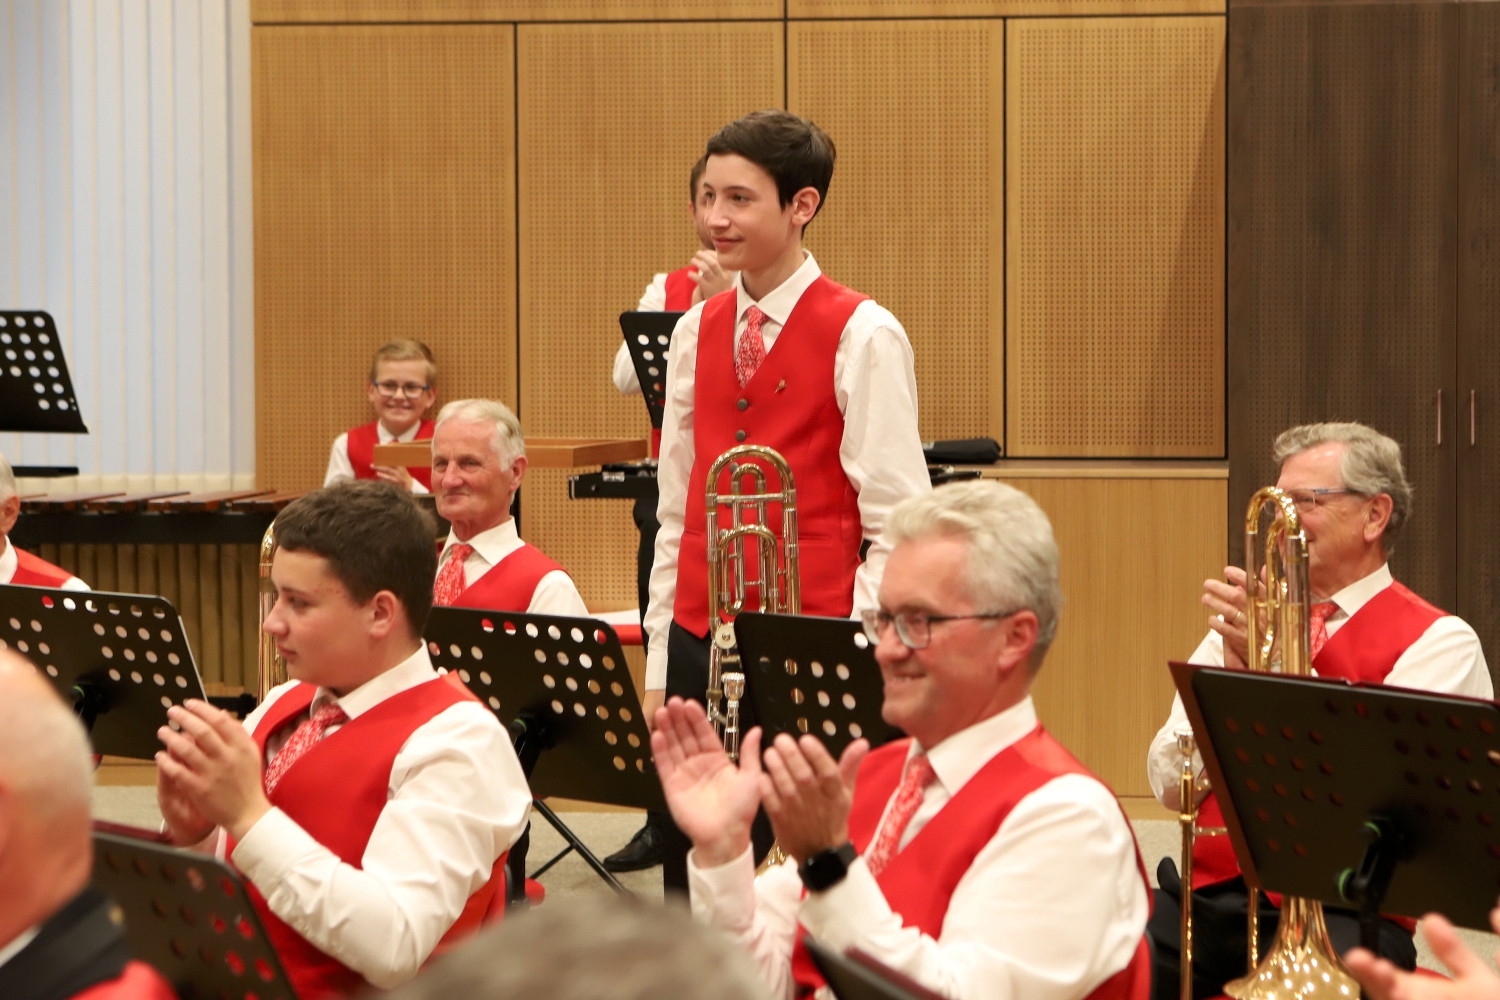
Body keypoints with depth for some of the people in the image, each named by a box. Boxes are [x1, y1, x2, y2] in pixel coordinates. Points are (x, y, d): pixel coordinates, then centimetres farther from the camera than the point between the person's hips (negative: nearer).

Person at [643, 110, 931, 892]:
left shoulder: (862, 336, -7)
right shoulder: (695, 332, 12)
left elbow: (897, 528, -8)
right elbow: (676, 513, 15)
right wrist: (660, 668, 11)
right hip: (698, 637, 5)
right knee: (689, 868, 5)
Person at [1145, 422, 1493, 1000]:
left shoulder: (1440, 642, 2)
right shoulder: (1243, 618, 17)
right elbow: (1170, 785, 9)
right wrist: (1230, 677, -7)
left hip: (1337, 910, -4)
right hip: (1209, 889, 5)